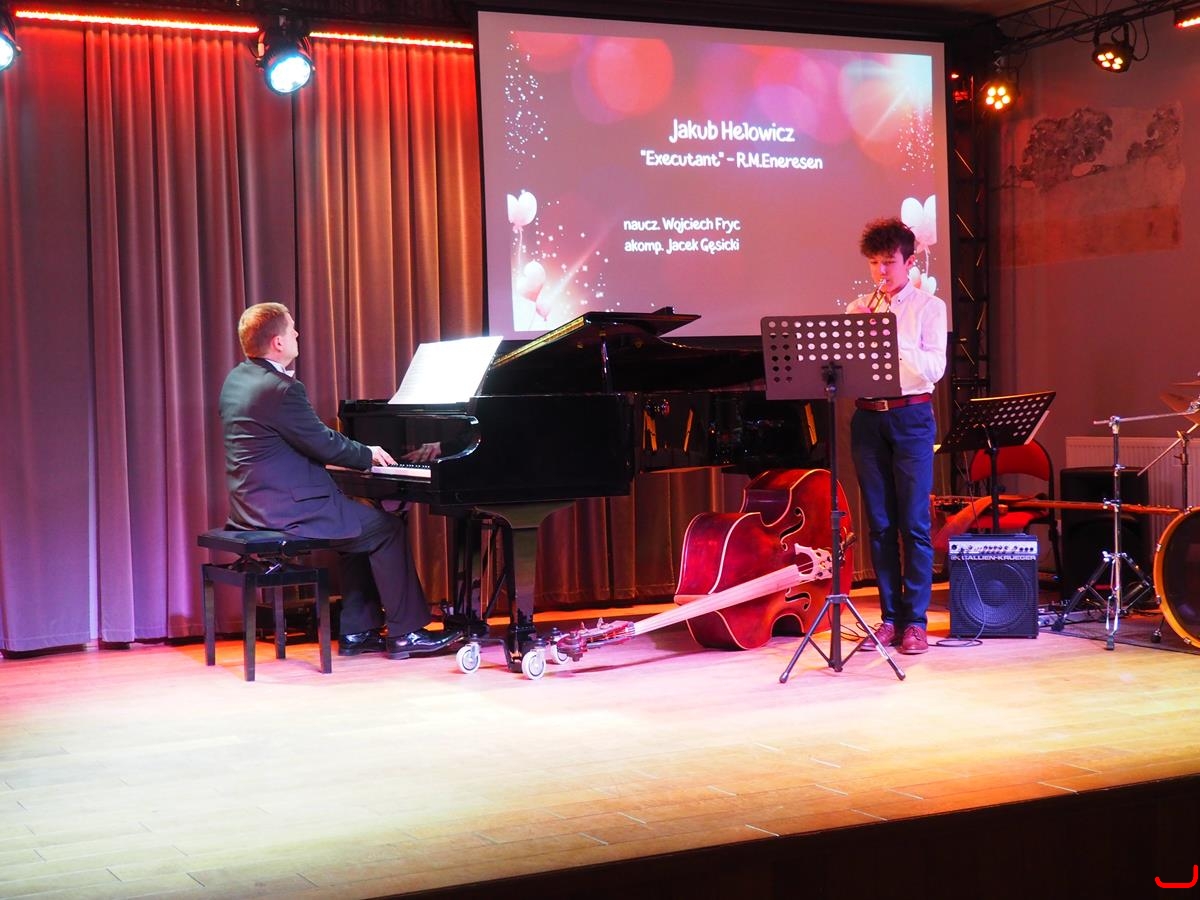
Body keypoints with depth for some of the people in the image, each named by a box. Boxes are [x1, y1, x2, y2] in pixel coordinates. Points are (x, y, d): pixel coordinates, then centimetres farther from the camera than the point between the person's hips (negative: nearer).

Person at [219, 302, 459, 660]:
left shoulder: (237, 379, 11)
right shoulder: (280, 389, -20)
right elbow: (325, 445, -15)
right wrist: (368, 455, 1)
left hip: (253, 505, 10)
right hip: (285, 508, -10)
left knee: (362, 524, 22)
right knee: (387, 528, 1)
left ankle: (356, 631, 22)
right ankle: (405, 633, 6)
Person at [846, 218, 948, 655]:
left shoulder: (928, 307, 3)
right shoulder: (858, 309, 12)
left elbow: (934, 368, -9)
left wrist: (891, 338, -19)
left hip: (911, 417, -3)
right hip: (868, 418, 3)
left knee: (914, 522, -5)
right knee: (879, 523, 5)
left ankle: (915, 620, 0)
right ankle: (890, 616, 12)